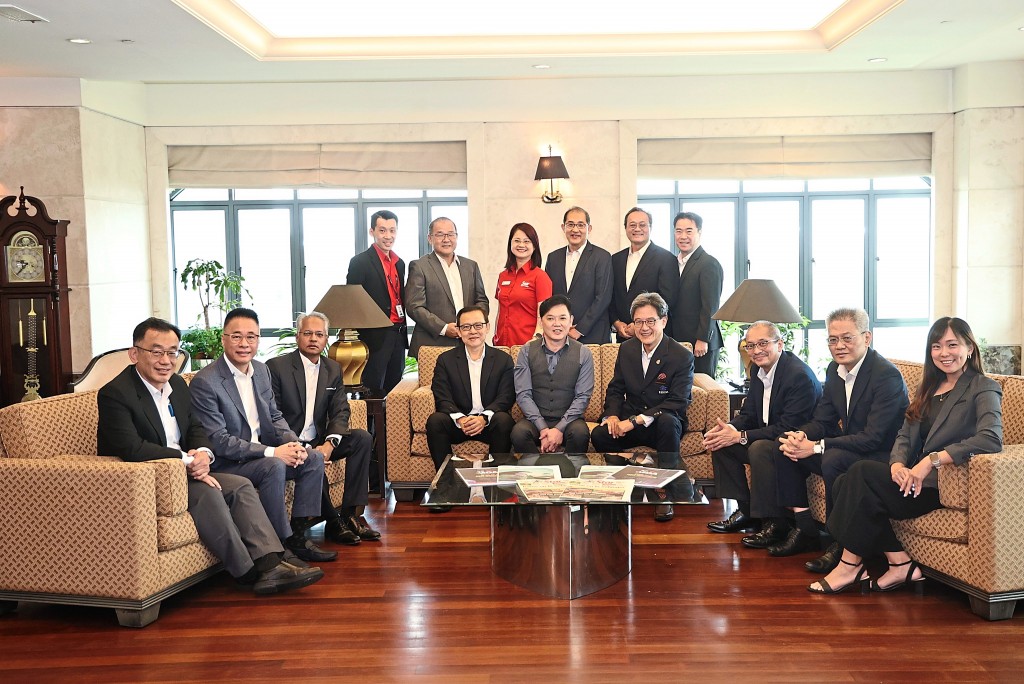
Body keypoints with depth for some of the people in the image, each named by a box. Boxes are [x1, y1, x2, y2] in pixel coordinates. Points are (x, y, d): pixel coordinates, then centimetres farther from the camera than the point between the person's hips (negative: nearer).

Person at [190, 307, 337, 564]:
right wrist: (272, 452, -25)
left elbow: (274, 415, 14)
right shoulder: (205, 382, -17)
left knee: (314, 458, -8)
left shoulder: (262, 370, 8)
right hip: (226, 464, -8)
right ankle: (281, 544, -18)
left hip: (263, 452, 8)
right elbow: (219, 442, -21)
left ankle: (297, 536, -2)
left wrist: (293, 443, -7)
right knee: (274, 466, -31)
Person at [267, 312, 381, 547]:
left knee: (362, 438, -17)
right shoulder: (276, 366, -6)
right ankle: (332, 522, -16)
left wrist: (329, 444, -18)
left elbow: (340, 412, 2)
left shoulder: (333, 369, 10)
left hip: (318, 442, 5)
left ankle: (351, 513, -17)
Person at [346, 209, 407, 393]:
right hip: (375, 336, -7)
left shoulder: (399, 263, 15)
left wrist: (402, 332, 13)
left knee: (394, 391, 11)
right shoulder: (360, 262, -7)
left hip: (398, 336, 7)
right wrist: (357, 340, -13)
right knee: (373, 391, -1)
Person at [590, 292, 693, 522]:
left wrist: (635, 420, -26)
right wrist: (612, 415, -13)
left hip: (663, 423, -3)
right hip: (628, 423, 3)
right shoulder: (626, 349, 6)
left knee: (668, 421, -39)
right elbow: (615, 389, 11)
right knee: (598, 435, -26)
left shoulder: (682, 357, -10)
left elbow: (677, 403, -18)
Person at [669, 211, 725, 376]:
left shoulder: (709, 264, -10)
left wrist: (703, 340, -18)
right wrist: (669, 338, 10)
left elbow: (711, 306, -15)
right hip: (677, 340, 7)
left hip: (701, 343, -7)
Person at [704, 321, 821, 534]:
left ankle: (772, 521, -19)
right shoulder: (758, 368, 4)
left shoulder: (800, 376, -23)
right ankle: (745, 511, 4)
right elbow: (748, 414, 9)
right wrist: (729, 428, -14)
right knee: (720, 442, -1)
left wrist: (740, 436, -25)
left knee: (759, 448, -34)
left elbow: (788, 428, -26)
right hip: (769, 439, 9)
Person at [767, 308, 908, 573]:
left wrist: (816, 447, -28)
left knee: (833, 458, -35)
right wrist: (800, 436, -15)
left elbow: (873, 438, -27)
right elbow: (821, 420, 9)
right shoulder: (834, 370, 5)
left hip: (883, 457, -9)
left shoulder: (887, 376, -21)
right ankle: (804, 529, 2)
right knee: (786, 450, -3)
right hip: (847, 449, 9)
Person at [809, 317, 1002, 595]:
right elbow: (904, 435, 13)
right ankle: (900, 563, -14)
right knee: (844, 484, -18)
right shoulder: (928, 388, 20)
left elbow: (992, 440, -21)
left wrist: (932, 460, -27)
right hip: (913, 478, 7)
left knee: (862, 472, -24)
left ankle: (850, 564, -13)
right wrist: (898, 464, -11)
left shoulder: (983, 389, -2)